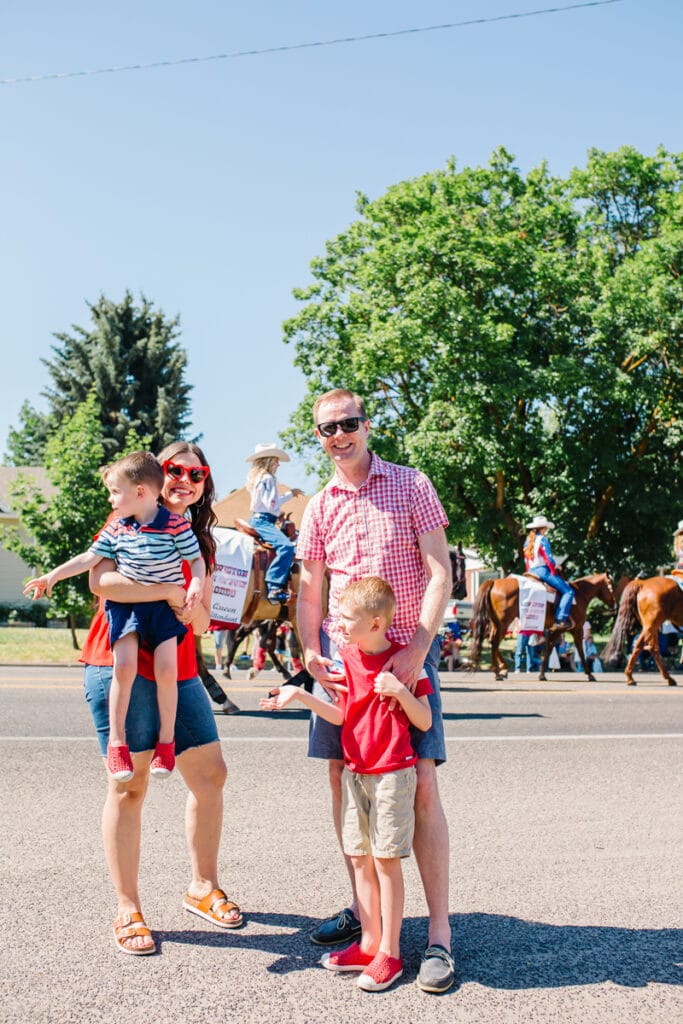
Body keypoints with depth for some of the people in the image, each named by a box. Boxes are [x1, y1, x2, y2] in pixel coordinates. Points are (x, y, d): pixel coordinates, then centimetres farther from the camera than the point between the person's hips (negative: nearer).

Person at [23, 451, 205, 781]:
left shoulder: (176, 525, -8)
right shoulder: (116, 528, 4)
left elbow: (197, 559, -2)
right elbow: (90, 558, 8)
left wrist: (197, 585, -20)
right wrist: (53, 575, 5)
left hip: (165, 605, -2)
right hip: (125, 603, 3)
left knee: (166, 669, -14)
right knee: (124, 666, -15)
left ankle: (166, 741, 3)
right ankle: (116, 742, -4)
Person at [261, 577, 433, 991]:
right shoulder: (346, 656, 6)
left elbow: (425, 722, -7)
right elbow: (339, 715, 7)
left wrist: (400, 690, -22)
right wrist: (299, 695, -4)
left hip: (393, 774, -6)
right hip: (355, 771, 6)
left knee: (387, 860, -2)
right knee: (361, 859, 10)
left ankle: (390, 953, 6)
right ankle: (369, 944, 21)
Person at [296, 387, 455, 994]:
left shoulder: (412, 486, 0)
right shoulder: (319, 508, 10)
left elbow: (440, 574, -5)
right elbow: (309, 590, 12)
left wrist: (418, 650, -15)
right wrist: (310, 649, -6)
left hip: (407, 654, -4)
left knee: (421, 785, -9)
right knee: (343, 779, 7)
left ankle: (440, 935, -1)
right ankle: (362, 908, 23)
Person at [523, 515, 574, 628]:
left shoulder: (528, 541, 15)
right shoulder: (542, 539, -9)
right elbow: (548, 558, -13)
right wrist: (554, 568, 1)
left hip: (531, 572, 9)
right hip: (543, 570, -9)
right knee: (568, 591, -10)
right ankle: (561, 619, -21)